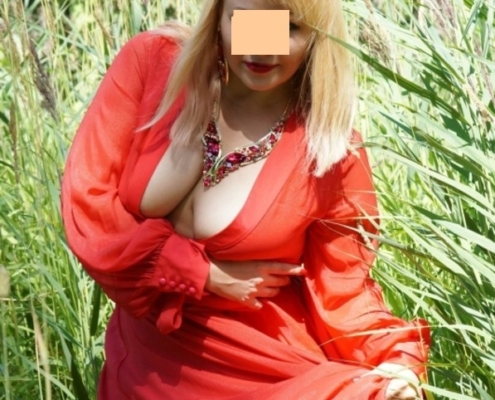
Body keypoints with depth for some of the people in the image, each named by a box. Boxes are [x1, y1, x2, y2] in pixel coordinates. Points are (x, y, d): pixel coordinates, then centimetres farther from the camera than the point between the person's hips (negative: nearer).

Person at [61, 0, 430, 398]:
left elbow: (341, 289, -9)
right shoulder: (150, 63, -10)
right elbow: (86, 206, -11)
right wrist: (206, 275, -16)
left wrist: (393, 364, -27)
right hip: (143, 365, 3)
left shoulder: (330, 149, -14)